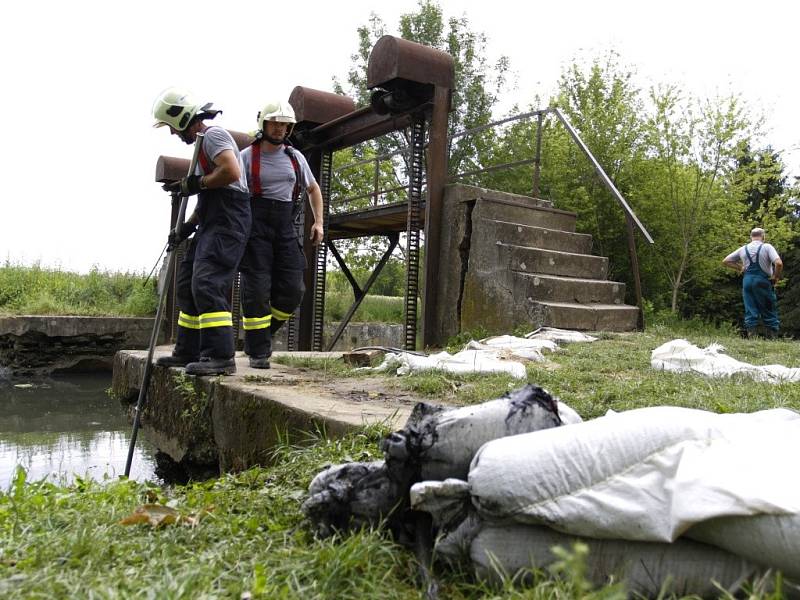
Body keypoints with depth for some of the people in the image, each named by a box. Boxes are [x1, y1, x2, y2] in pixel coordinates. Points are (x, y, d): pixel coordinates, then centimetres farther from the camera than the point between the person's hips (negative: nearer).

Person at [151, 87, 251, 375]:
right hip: (211, 224, 11)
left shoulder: (213, 135, -6)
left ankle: (221, 356, -19)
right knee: (187, 282, 12)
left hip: (226, 222, -11)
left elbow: (232, 172, -24)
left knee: (207, 283, -19)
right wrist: (186, 228, 18)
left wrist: (195, 184, -12)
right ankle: (188, 352, 19)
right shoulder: (202, 143, 25)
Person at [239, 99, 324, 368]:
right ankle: (258, 350, 4)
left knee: (292, 290, -3)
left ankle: (263, 333, 21)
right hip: (255, 226, -3)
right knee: (257, 289, -6)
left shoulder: (295, 157, 14)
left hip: (287, 227, 4)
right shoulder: (246, 157, 2)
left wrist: (318, 222, 15)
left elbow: (313, 188, 26)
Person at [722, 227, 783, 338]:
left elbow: (725, 261, 14)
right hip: (763, 281, -3)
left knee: (750, 310, 5)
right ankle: (773, 336, 3)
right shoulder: (767, 247, -3)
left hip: (747, 280, 3)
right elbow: (779, 263, -16)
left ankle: (751, 337, 1)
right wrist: (775, 277, -2)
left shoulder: (743, 249, 10)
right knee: (769, 311, 5)